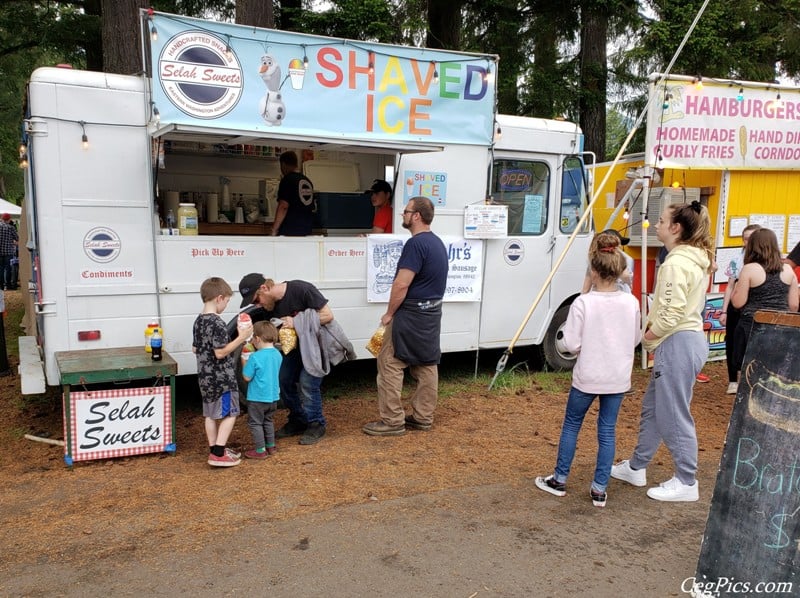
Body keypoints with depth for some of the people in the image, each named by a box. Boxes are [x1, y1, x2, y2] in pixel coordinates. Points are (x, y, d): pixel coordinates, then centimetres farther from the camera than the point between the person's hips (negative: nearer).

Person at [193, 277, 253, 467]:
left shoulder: (198, 321, 7)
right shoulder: (217, 323, -21)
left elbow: (195, 349, 14)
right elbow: (220, 353, -23)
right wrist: (241, 338, -19)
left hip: (205, 377, 9)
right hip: (221, 378, -9)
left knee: (211, 414, 15)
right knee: (229, 414, 0)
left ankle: (215, 449, 22)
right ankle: (218, 454, -2)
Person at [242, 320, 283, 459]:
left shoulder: (255, 357, -22)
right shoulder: (277, 355, 0)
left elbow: (247, 377, -16)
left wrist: (245, 362, -2)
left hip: (257, 397, -7)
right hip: (273, 396, 7)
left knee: (255, 423, 8)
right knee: (268, 421, 23)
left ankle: (260, 450, 11)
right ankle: (271, 446, 31)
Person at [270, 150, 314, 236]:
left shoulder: (287, 179, -9)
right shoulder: (308, 181, 13)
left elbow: (283, 206, -17)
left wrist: (274, 230, -13)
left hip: (289, 232, -7)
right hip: (306, 231, 7)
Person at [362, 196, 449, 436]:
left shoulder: (416, 243, -19)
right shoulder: (437, 242, 12)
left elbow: (401, 285, -22)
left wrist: (389, 313, -9)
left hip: (412, 313, -10)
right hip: (432, 312, 10)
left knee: (389, 364, -2)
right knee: (426, 364, 13)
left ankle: (393, 421, 1)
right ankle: (423, 417, 21)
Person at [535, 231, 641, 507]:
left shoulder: (583, 303, -17)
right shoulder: (631, 302, -5)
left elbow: (571, 344, -14)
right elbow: (635, 340, 7)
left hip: (587, 377, -3)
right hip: (618, 378, 3)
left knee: (571, 425, 14)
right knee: (607, 430, 11)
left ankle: (559, 480, 25)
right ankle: (599, 490, 17)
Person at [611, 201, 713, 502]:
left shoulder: (676, 263, -18)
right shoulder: (697, 259, 13)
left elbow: (672, 314, -24)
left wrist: (646, 337, -8)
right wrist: (655, 334, 10)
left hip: (678, 343, -11)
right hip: (689, 338, 11)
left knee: (673, 414, 1)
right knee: (652, 407, 18)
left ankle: (686, 483, 14)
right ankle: (636, 468, 31)